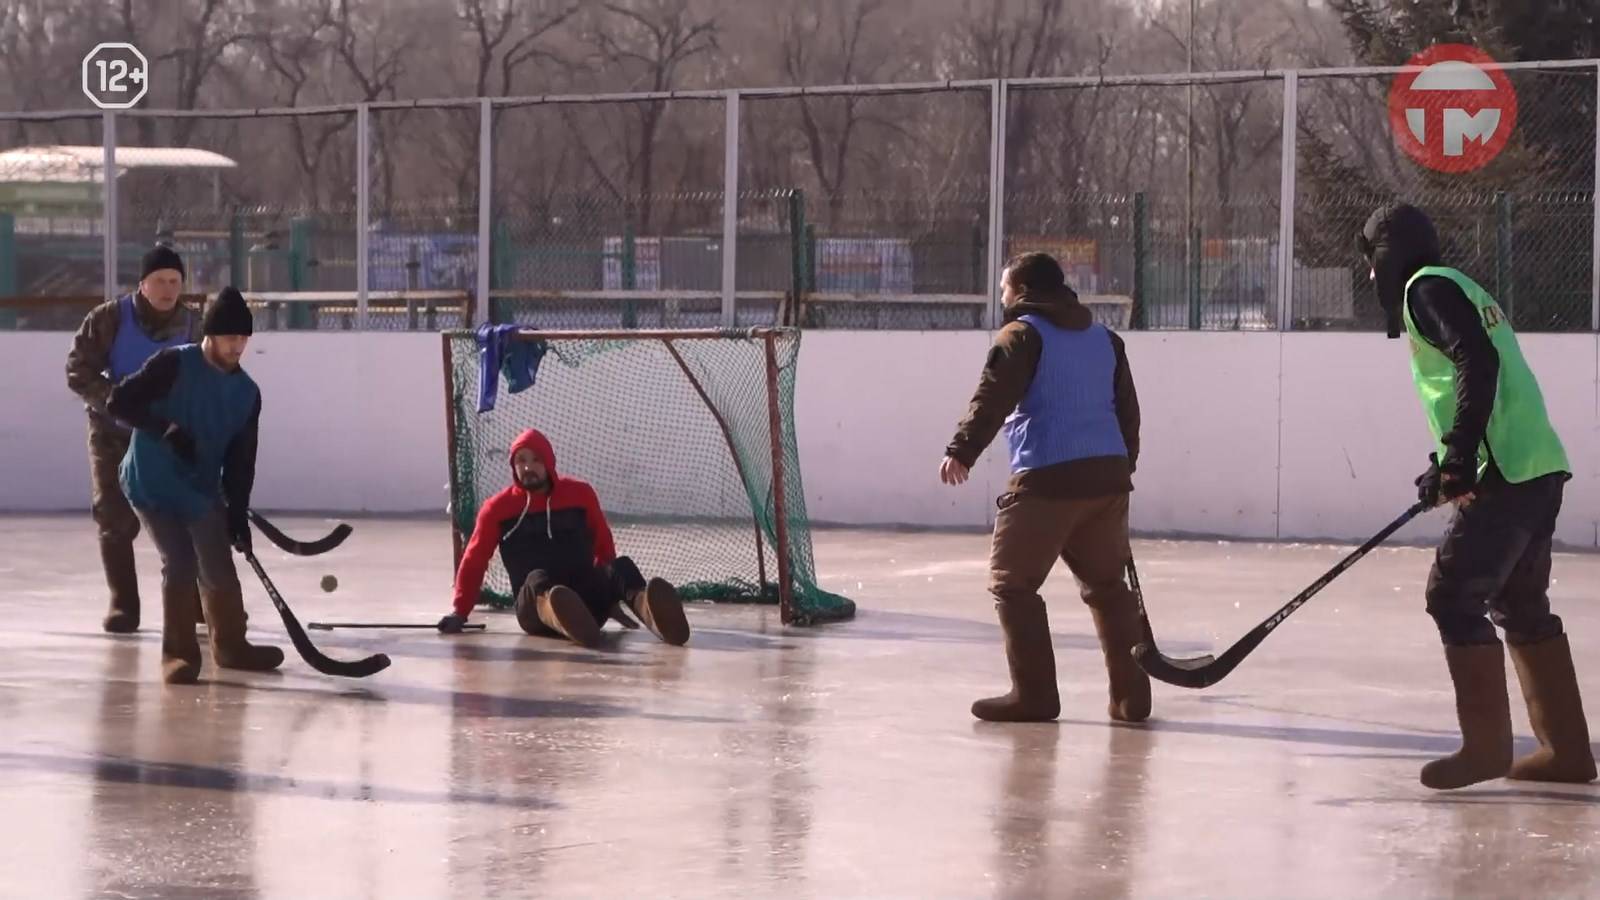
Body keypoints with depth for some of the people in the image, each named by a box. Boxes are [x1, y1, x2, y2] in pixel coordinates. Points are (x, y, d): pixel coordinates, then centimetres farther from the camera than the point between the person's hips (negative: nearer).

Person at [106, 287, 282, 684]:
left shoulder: (247, 393, 1)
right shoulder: (173, 365, -15)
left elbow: (241, 458, 3)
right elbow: (120, 401, -20)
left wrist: (238, 511, -6)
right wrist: (167, 430, -31)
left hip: (202, 488, 5)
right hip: (152, 483, -5)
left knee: (220, 569, 7)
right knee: (180, 564, -13)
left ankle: (231, 645, 25)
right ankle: (178, 652, -1)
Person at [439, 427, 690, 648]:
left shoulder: (580, 494, 10)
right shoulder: (498, 508, 5)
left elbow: (604, 548, 18)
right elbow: (474, 561, 10)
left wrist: (611, 597, 20)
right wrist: (460, 612, 4)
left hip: (587, 601, 2)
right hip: (536, 605, -2)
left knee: (621, 566, -28)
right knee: (537, 580, -38)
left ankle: (649, 610, -65)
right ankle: (557, 618, -77)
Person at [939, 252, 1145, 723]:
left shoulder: (1022, 335, -2)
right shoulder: (1105, 339, 20)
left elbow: (993, 399, -16)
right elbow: (1128, 410, 24)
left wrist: (963, 450, -24)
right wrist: (1124, 467, 33)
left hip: (1047, 478, -7)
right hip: (1107, 475, 7)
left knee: (1013, 583, 2)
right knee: (1106, 584, 16)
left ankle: (1033, 693, -1)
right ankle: (1130, 693, 14)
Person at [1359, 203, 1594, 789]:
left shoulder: (1427, 288, -5)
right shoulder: (1457, 289, 24)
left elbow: (1479, 364, -20)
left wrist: (1459, 458, -23)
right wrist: (1445, 469, 30)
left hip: (1506, 475, -10)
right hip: (1538, 470, 10)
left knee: (1453, 596, -7)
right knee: (1520, 605, 15)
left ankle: (1486, 745, -7)